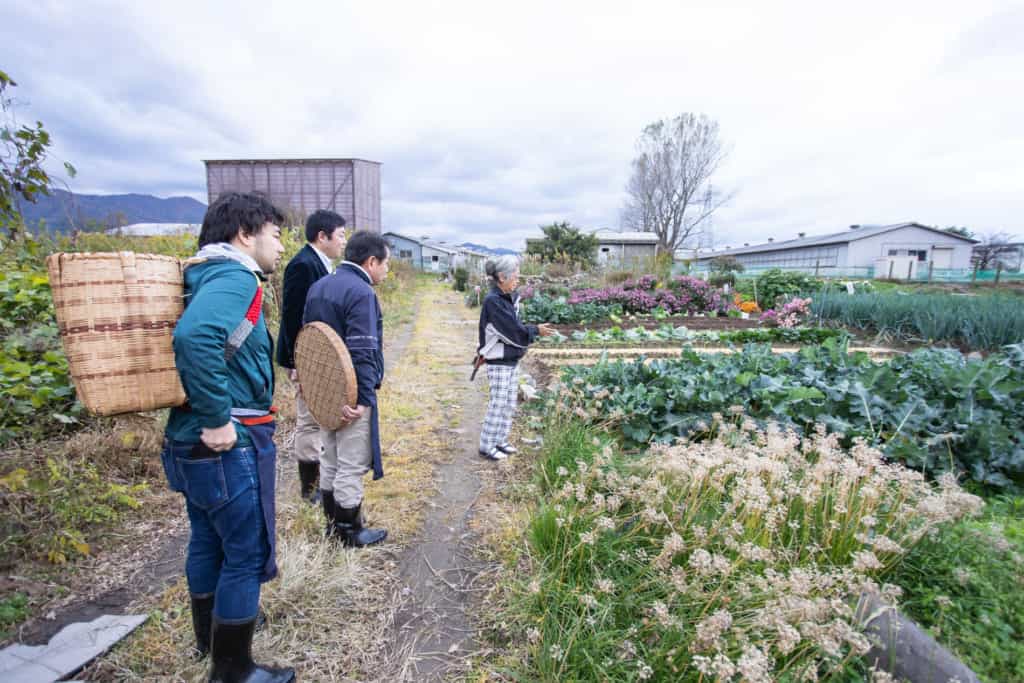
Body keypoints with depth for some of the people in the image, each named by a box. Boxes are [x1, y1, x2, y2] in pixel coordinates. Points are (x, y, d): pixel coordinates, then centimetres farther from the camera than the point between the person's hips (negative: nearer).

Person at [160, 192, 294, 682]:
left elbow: (191, 334, 19)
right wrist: (218, 419, -28)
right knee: (247, 556, 6)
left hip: (193, 441, 10)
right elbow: (195, 336, -37)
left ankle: (211, 633, 46)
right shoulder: (235, 278, -19)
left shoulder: (207, 277, 11)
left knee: (208, 543, 25)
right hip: (230, 446, -10)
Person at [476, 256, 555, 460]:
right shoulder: (492, 301, -19)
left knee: (510, 404, 14)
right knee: (497, 405, 1)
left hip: (512, 360, 8)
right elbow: (512, 330, -21)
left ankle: (500, 441, 28)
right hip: (498, 363, -8)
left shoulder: (510, 298, 5)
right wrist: (536, 330, -12)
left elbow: (513, 327, 8)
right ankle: (486, 446, 15)